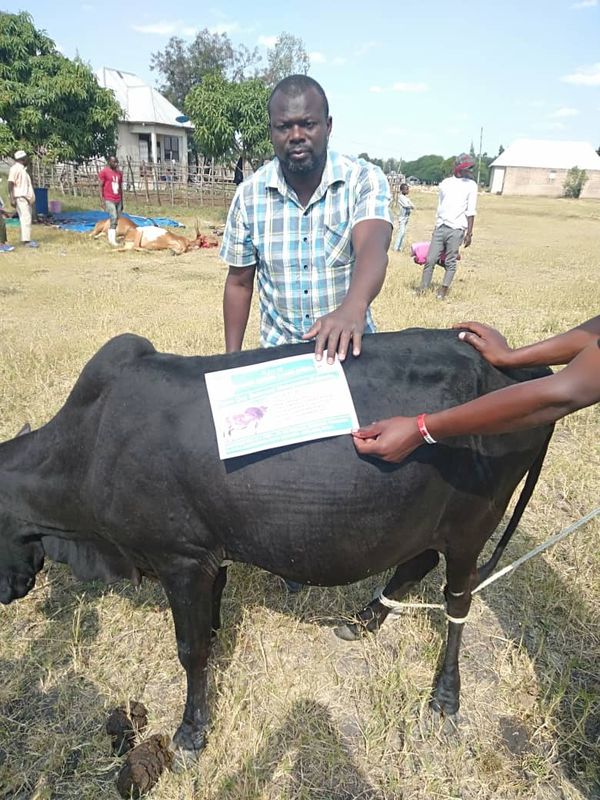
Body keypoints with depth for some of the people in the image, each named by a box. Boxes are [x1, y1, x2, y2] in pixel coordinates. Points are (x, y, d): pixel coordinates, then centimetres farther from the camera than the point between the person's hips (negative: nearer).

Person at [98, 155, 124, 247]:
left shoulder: (119, 172, 14)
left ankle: (111, 238, 12)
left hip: (118, 200, 6)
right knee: (114, 218, -18)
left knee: (117, 220, 4)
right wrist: (102, 200, -11)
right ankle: (112, 240, -15)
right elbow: (101, 186, -4)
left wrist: (122, 201, 17)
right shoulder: (104, 172, -4)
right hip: (109, 200, -6)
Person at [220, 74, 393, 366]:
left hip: (349, 348, -1)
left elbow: (373, 248, -31)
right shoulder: (249, 194, -6)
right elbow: (239, 283, 1)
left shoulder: (364, 179, -12)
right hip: (278, 352, 2)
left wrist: (353, 307, -52)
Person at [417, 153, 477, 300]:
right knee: (430, 259, -2)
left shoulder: (470, 185, 4)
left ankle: (444, 289, 4)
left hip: (456, 229, -3)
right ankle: (423, 287, 5)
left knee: (450, 262, -3)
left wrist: (469, 233, -6)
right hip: (440, 227, 3)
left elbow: (470, 212, 0)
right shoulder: (445, 183, 14)